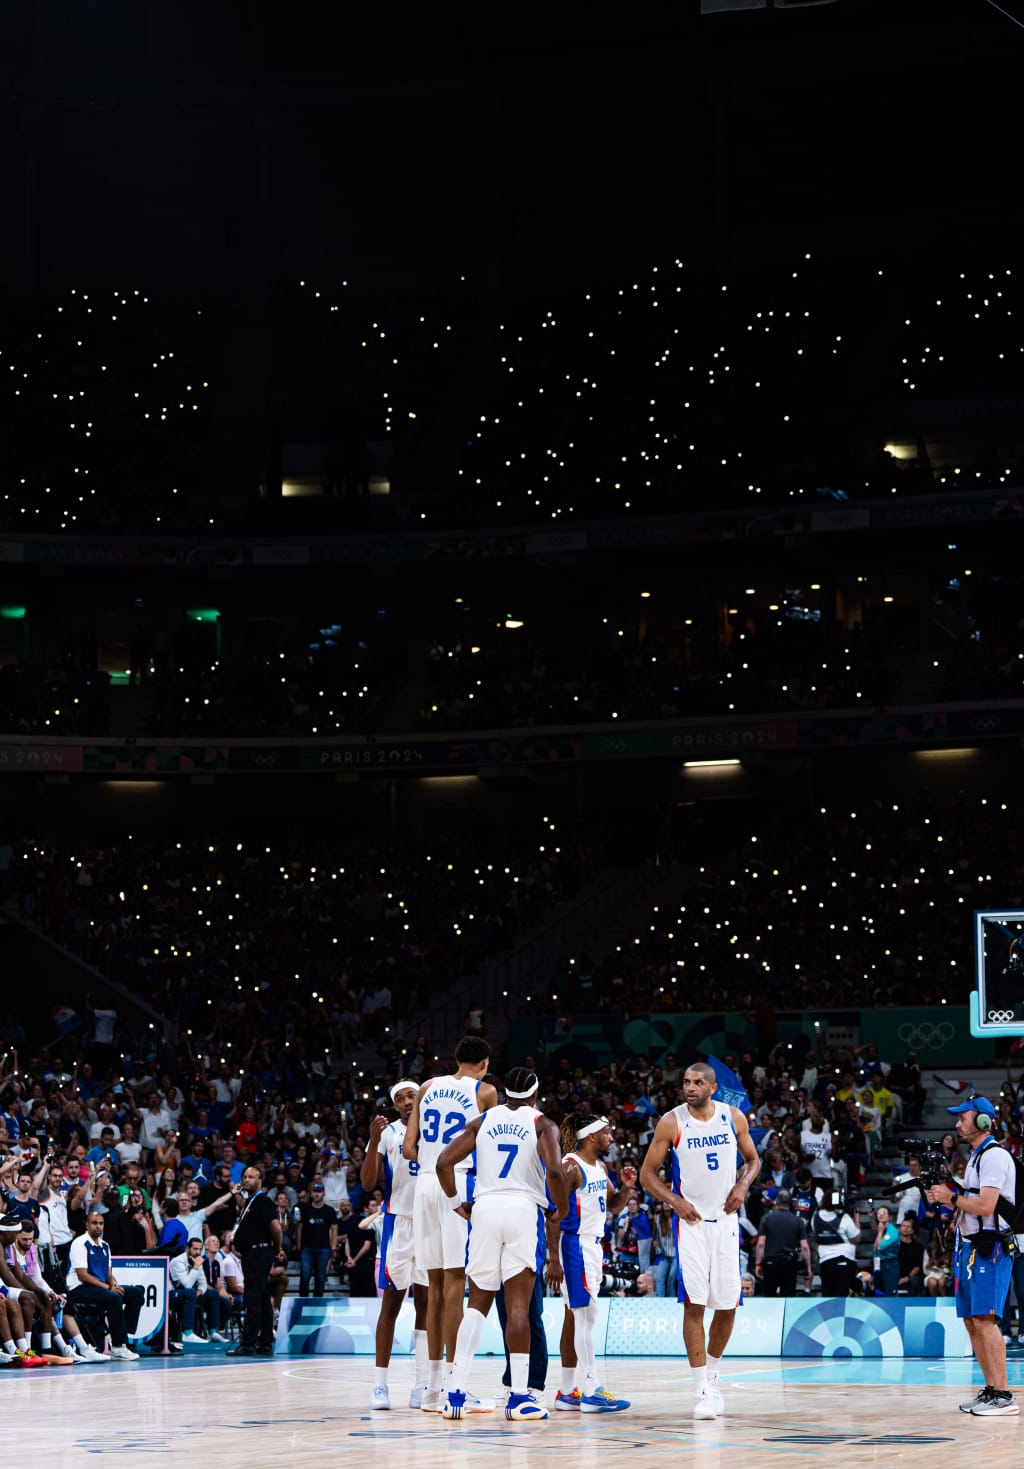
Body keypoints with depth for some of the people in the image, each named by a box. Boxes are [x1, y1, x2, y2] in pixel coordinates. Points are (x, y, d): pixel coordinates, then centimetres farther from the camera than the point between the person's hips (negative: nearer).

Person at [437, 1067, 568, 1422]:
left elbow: (444, 1162, 3)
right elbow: (554, 1171, -13)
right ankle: (519, 1398, -6)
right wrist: (561, 1209, 2)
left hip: (485, 1207, 3)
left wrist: (456, 1201, 15)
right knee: (518, 1305, -4)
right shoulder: (542, 1124, 3)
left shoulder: (482, 1121, 12)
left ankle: (455, 1393, 4)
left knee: (477, 1303, 10)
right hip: (524, 1210, -3)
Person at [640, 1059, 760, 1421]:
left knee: (727, 1305, 5)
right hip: (691, 1222, -3)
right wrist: (674, 1200, -14)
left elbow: (752, 1160, 15)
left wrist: (743, 1185, -5)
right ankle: (702, 1390, -5)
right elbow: (647, 1173, 0)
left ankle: (712, 1373, 27)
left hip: (726, 1220, 3)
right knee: (694, 1304, -10)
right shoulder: (671, 1122, -5)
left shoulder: (733, 1117, 2)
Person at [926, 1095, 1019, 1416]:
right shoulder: (977, 1156, 19)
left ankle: (1003, 1396, -17)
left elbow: (985, 1206, -22)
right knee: (971, 1320, 10)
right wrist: (946, 1198, 9)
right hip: (971, 1246, 11)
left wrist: (952, 1197, -9)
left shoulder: (994, 1156, -13)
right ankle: (990, 1390, 14)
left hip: (990, 1248, -11)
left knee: (985, 1319, -15)